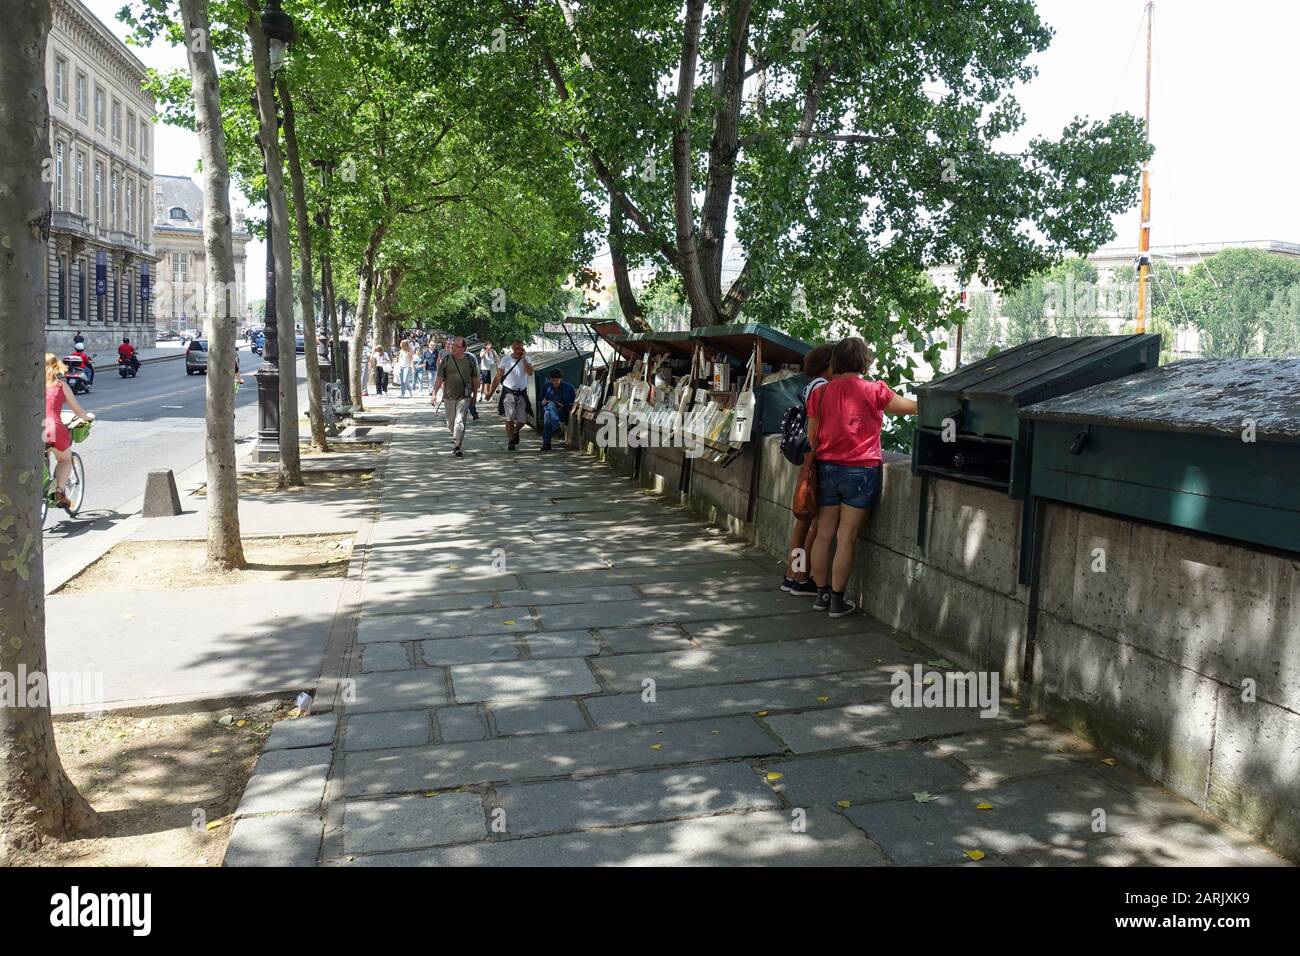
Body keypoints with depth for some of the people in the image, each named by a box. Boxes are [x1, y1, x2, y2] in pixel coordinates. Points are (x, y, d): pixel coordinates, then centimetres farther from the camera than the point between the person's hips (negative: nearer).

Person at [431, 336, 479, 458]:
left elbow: (475, 378, 10)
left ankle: (458, 446, -11)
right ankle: (456, 439, 37)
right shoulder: (446, 358, -2)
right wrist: (434, 394, -9)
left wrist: (475, 394, 13)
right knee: (451, 423, 13)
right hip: (449, 396, 2)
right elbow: (439, 377, -2)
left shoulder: (470, 359, 0)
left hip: (464, 396, -2)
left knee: (460, 421, -13)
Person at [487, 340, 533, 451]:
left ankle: (516, 432, 35)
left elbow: (530, 372, -16)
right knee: (510, 419, -5)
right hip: (508, 392, -2)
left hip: (522, 393, 2)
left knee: (522, 419, 4)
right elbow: (498, 377, 3)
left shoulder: (526, 360, 4)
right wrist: (491, 392, 0)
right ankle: (510, 442, 5)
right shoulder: (505, 360, 0)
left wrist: (523, 358, -14)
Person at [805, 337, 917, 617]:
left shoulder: (819, 393, 3)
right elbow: (913, 407, 6)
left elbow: (812, 438, 7)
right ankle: (838, 600, 7)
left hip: (827, 469, 4)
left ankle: (822, 594, 19)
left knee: (824, 534, 10)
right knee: (846, 538, 1)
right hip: (860, 471, -4)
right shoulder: (873, 391, -7)